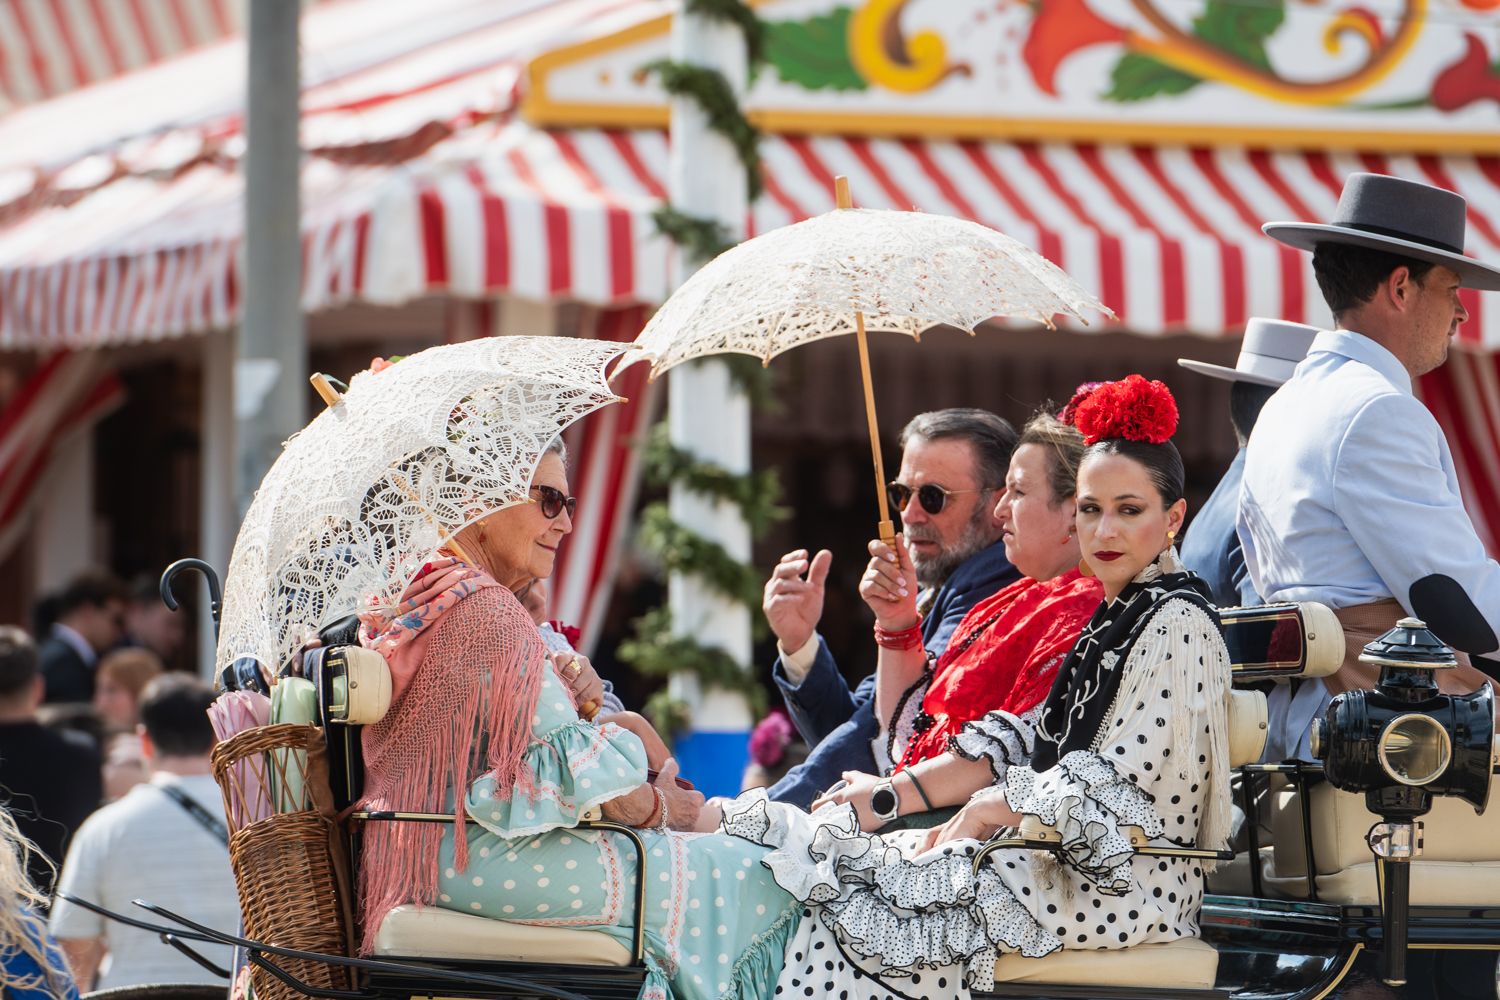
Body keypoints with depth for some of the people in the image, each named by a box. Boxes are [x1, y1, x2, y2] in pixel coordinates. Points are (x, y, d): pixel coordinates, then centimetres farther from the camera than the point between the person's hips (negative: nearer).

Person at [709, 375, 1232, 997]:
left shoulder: (1177, 624, -12)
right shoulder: (1116, 617, 18)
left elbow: (1114, 789, -17)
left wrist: (985, 810, -9)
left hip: (1127, 884, -9)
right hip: (1078, 860, 9)